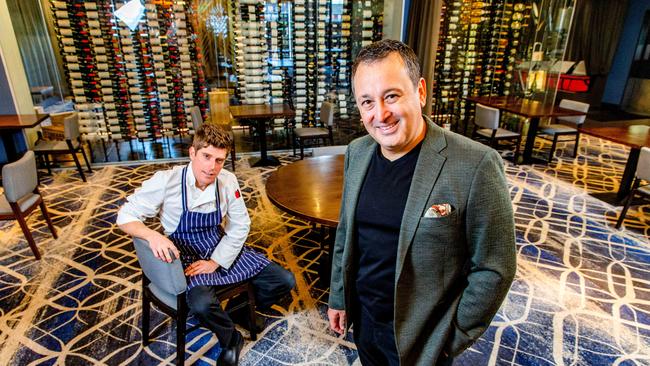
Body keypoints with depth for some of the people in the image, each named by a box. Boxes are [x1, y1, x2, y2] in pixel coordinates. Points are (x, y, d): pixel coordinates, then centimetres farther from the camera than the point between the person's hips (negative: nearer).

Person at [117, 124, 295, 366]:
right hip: (187, 256, -3)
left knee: (285, 281, -7)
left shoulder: (228, 181, -11)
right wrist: (152, 235, -35)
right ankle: (231, 340, 0)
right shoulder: (166, 181, -20)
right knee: (201, 304, -36)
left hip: (223, 250, 3)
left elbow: (240, 226, -3)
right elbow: (126, 216, -14)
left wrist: (216, 262, -11)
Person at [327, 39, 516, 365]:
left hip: (420, 338, -4)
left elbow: (493, 270, -15)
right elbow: (346, 232, 4)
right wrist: (338, 298, 9)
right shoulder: (357, 152, -6)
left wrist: (454, 338, -9)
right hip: (363, 319, 5)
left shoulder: (476, 165, -23)